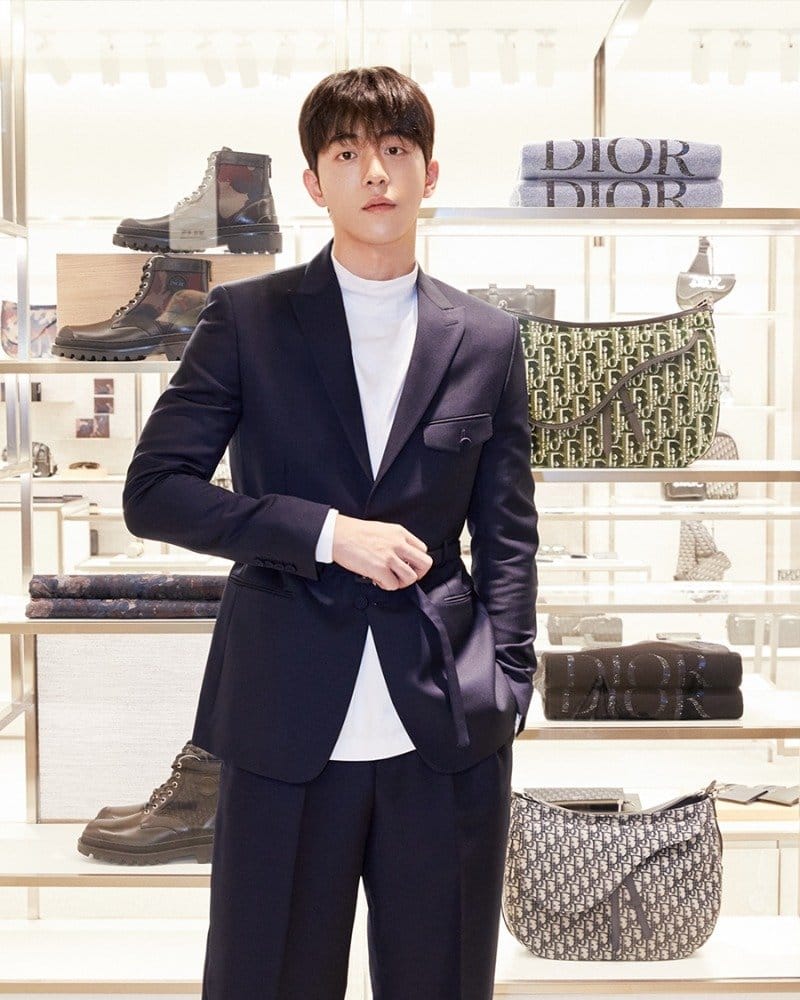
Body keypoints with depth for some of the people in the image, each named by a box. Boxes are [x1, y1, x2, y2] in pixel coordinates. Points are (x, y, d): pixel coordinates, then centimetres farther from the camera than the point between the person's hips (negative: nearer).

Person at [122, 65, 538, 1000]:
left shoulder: (487, 341, 7)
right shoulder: (246, 318, 1)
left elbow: (507, 535, 9)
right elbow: (152, 491, -5)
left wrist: (505, 692, 0)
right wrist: (329, 532, -14)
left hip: (447, 730, 2)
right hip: (285, 728, -1)